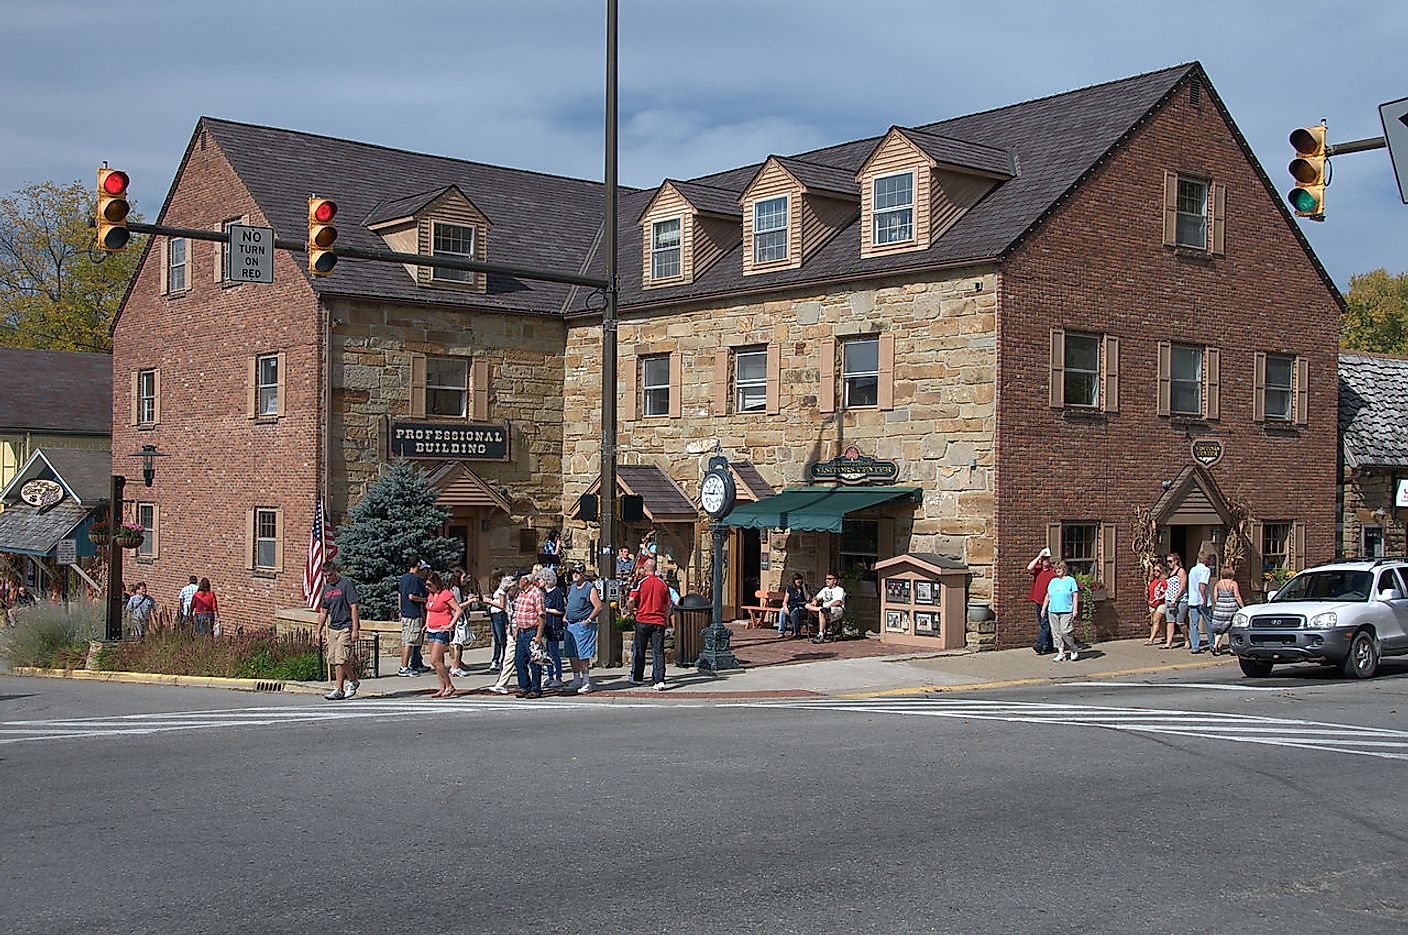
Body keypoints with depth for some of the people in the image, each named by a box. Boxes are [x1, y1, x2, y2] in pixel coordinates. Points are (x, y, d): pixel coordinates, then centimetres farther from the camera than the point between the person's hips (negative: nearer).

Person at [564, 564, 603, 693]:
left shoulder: (590, 588, -8)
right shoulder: (572, 587, 15)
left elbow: (598, 607, -12)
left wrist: (588, 620, -16)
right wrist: (565, 616, 14)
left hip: (583, 625, -8)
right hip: (571, 625, 8)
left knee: (583, 655, -9)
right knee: (572, 655, 11)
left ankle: (586, 682, -5)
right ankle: (576, 680, 20)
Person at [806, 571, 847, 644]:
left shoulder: (839, 590, 2)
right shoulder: (825, 589, 25)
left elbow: (838, 602, -14)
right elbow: (817, 597, 23)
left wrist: (828, 606, -27)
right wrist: (814, 600, -2)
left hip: (837, 611, -7)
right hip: (825, 609, 7)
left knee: (821, 612, -39)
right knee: (808, 606, -12)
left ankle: (821, 635, -40)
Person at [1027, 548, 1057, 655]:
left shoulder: (1053, 571, -4)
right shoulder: (1038, 569, 11)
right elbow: (1029, 568, -8)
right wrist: (1039, 557, -6)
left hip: (1048, 602, -7)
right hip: (1039, 601, 7)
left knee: (1045, 624, -10)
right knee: (1042, 624, 12)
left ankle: (1039, 646, -17)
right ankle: (1048, 646, 21)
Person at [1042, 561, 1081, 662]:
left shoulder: (1071, 581, 2)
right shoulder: (1053, 581, 16)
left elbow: (1075, 596, -2)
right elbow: (1048, 596, 20)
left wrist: (1075, 609, -9)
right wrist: (1043, 608, 17)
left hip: (1066, 611, -5)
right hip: (1053, 611, 5)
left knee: (1065, 631, -12)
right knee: (1056, 633, 2)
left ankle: (1074, 650, 7)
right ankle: (1061, 653, 8)